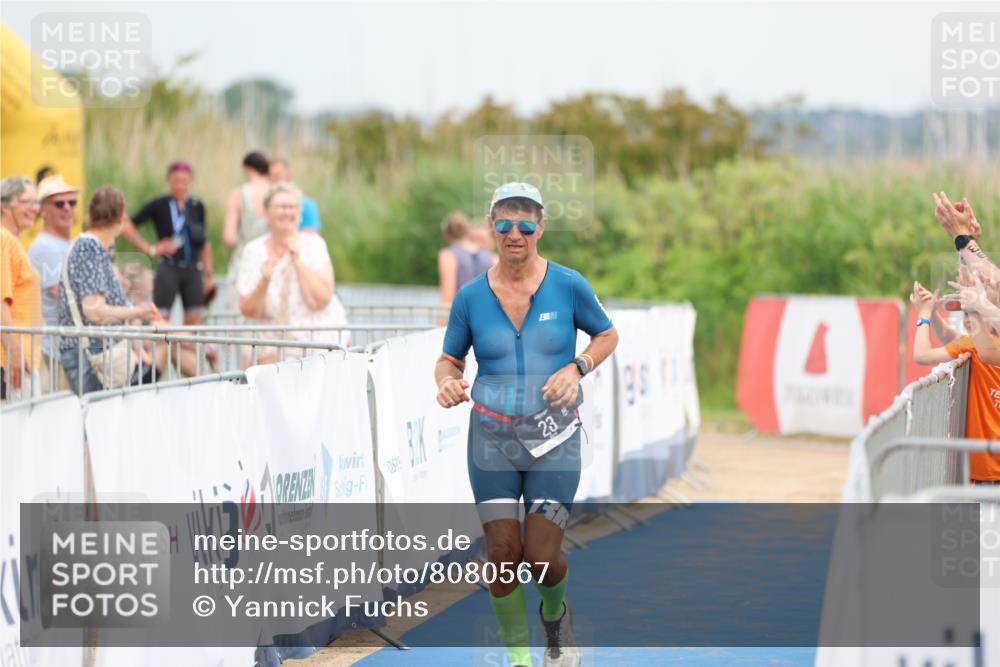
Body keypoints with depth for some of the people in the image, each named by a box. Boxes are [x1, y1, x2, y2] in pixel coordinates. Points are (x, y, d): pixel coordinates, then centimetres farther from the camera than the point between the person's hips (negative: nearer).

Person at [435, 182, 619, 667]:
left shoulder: (568, 286, -4)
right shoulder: (471, 296, -1)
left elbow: (607, 335, 11)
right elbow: (449, 359, 10)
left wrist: (576, 368, -8)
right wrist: (447, 383, -13)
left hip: (554, 437, -1)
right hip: (491, 436, 1)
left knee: (542, 558, -6)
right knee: (503, 553, -5)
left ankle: (556, 614, 29)